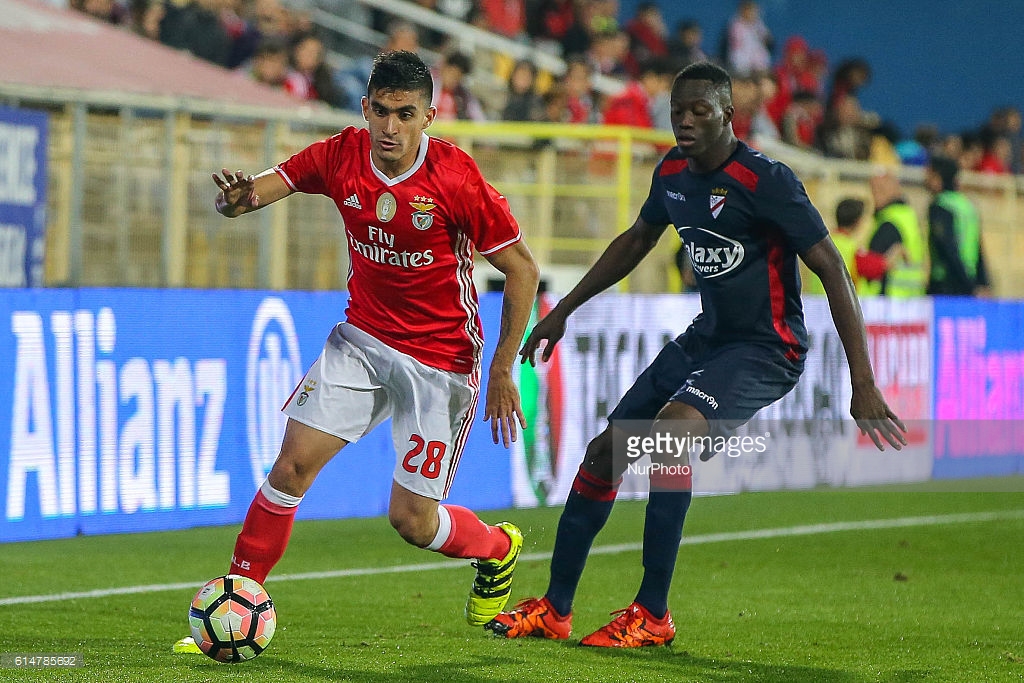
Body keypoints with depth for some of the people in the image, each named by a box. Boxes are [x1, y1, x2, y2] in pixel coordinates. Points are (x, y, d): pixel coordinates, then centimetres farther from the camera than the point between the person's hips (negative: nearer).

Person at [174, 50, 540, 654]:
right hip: (363, 338, 4)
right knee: (293, 463, -11)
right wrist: (240, 196, -37)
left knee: (411, 520, 0)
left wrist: (504, 370, -13)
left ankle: (499, 549, 32)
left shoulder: (457, 179, -21)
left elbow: (523, 270, -13)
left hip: (441, 358, -4)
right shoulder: (342, 157, -9)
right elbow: (262, 188, -10)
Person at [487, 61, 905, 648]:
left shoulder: (765, 181, -20)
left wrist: (863, 383, -25)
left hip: (767, 350, -8)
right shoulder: (673, 172, 3)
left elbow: (832, 269, -20)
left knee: (670, 430, -30)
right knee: (606, 450, 4)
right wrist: (564, 311, 28)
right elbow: (638, 240, 24)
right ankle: (554, 610, 18)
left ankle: (654, 615, -22)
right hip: (707, 337, 8)